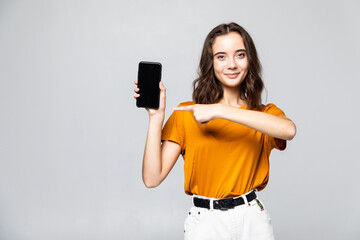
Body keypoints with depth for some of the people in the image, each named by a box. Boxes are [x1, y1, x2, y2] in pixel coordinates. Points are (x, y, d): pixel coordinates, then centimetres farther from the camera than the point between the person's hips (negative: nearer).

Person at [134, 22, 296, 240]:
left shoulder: (265, 113, 2)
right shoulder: (187, 114, -2)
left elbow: (289, 130, -24)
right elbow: (152, 178, -9)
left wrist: (219, 111, -25)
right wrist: (156, 116, -16)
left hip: (253, 221, 2)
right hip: (205, 222, -1)